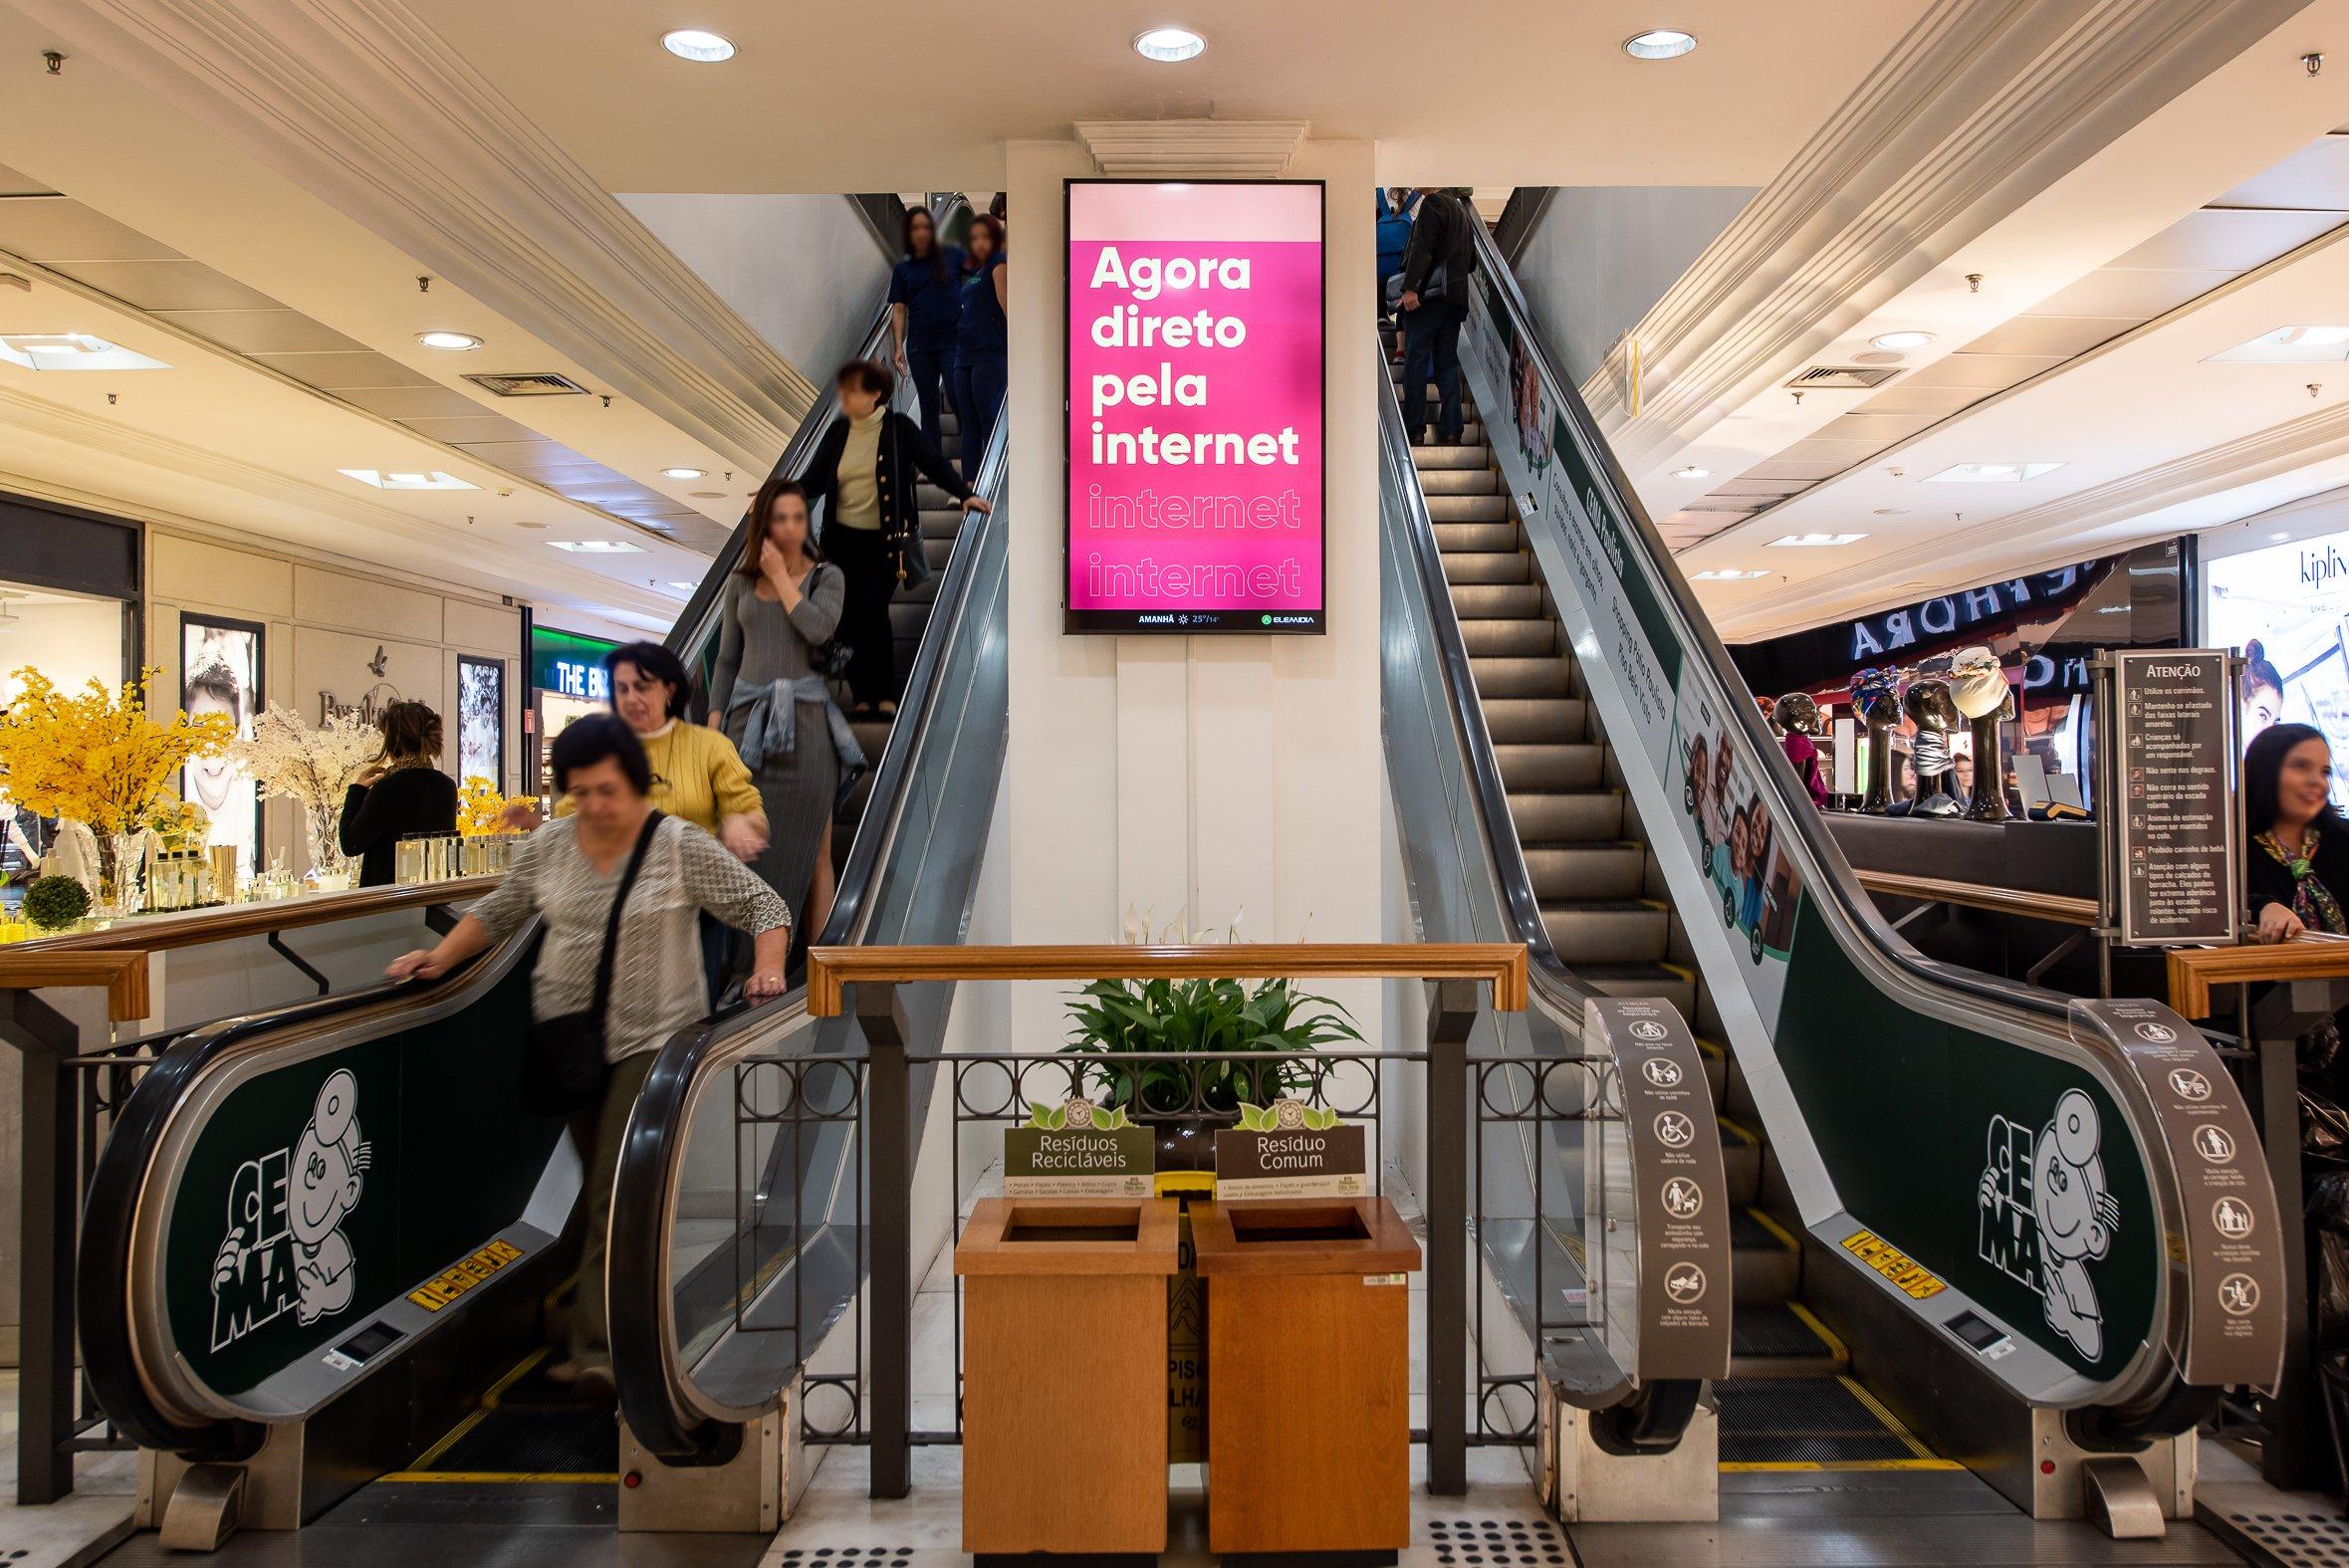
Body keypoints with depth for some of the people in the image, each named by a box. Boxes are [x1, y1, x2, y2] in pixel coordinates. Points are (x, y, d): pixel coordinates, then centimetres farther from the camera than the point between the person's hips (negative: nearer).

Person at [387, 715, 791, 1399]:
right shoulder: (547, 846, 4)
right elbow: (497, 912, 18)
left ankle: (598, 1352, -9)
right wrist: (440, 959, 6)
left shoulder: (682, 847, -9)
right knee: (601, 1183, 13)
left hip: (650, 1039, -5)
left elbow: (762, 905, -7)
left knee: (618, 1192, -11)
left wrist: (768, 968, -23)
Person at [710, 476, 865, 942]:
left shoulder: (826, 576, 5)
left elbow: (819, 628, -15)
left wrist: (780, 575, -5)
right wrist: (714, 726, 7)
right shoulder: (741, 581, 12)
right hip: (749, 715, 3)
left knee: (813, 848, 0)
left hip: (804, 716, -2)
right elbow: (727, 659, 14)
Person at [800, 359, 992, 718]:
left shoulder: (899, 428, -3)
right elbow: (813, 481, 9)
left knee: (871, 610, -12)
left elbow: (934, 465, -1)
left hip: (885, 540, -4)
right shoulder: (838, 432, 7)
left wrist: (965, 494, -12)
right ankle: (863, 697, 13)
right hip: (844, 537, 4)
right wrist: (777, 499, -4)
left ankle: (885, 696, 0)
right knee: (850, 617, 1)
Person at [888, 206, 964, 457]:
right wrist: (899, 346, -1)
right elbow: (899, 309, 9)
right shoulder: (903, 269, 11)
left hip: (953, 341, -3)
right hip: (920, 346, 3)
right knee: (929, 408, 7)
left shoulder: (952, 255, 5)